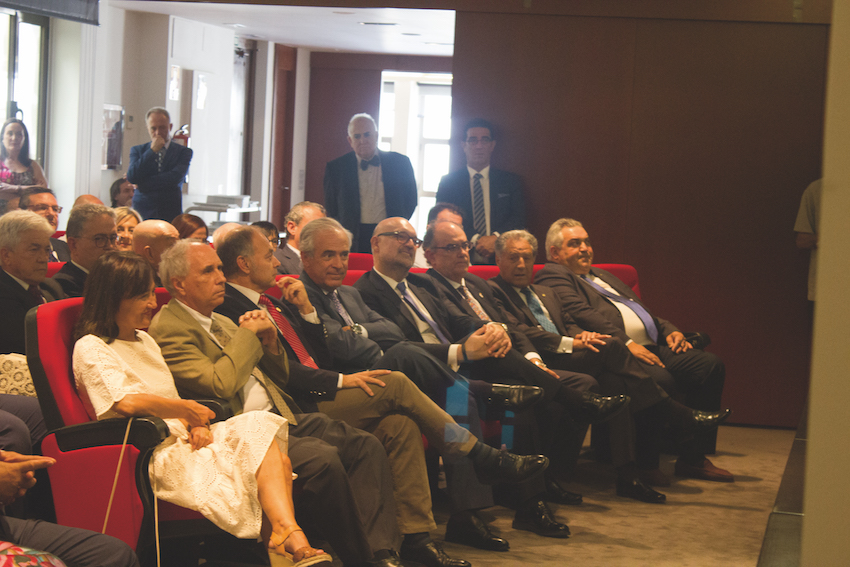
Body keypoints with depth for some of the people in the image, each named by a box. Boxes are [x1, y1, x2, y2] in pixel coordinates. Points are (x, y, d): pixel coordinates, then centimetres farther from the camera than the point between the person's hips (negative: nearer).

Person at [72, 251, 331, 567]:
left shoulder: (144, 340, 24)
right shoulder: (90, 348, -4)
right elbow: (127, 402, -22)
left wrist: (196, 425, -1)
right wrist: (188, 411, -8)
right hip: (158, 455, -8)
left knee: (278, 460, -23)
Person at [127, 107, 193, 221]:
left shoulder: (183, 152, 7)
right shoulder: (137, 150, 14)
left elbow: (176, 178, -9)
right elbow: (131, 177, -2)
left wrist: (142, 184, -5)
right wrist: (152, 151, -3)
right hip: (143, 214, 1)